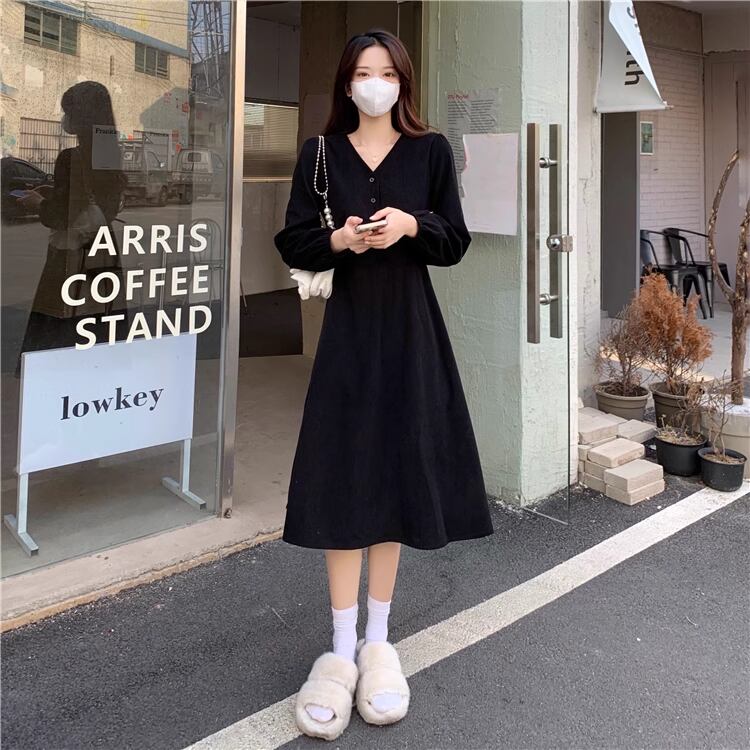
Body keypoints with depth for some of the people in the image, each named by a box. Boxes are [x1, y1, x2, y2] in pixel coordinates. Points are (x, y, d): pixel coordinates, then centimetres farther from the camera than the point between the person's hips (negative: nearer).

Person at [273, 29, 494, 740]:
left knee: (395, 474, 4)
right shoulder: (320, 154, 6)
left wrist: (413, 225, -14)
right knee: (343, 480, -3)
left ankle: (377, 640, 18)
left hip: (410, 330, 1)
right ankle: (342, 649, 7)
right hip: (348, 327, 0)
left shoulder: (431, 150, 6)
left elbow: (455, 242, 5)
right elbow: (292, 244, 3)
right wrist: (340, 238, -16)